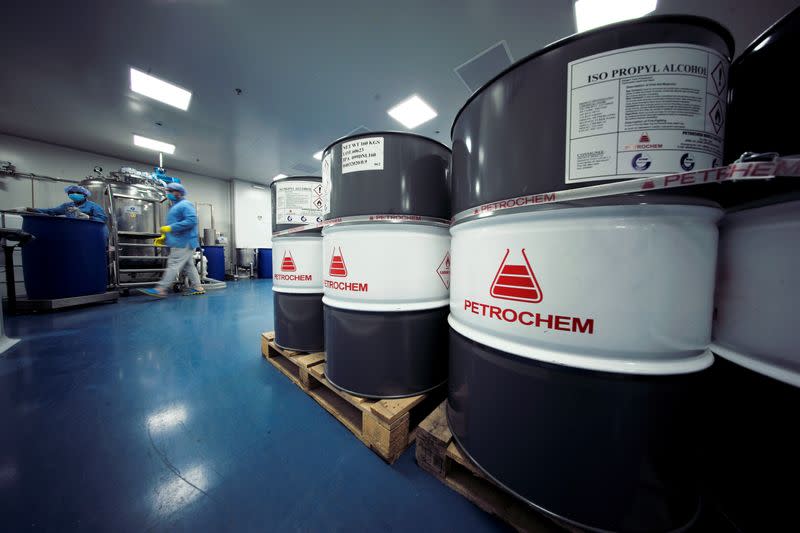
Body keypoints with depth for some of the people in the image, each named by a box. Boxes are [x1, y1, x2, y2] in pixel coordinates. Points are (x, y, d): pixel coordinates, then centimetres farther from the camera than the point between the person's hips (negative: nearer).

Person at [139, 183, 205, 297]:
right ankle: (198, 287, 12)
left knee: (174, 265, -9)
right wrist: (164, 237, 15)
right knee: (188, 265, 9)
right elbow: (175, 225, 25)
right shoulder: (175, 206, 23)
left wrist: (170, 228, -22)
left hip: (184, 242, -10)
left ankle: (160, 289, -9)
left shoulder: (185, 205, -8)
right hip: (181, 242, 10)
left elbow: (191, 220, -23)